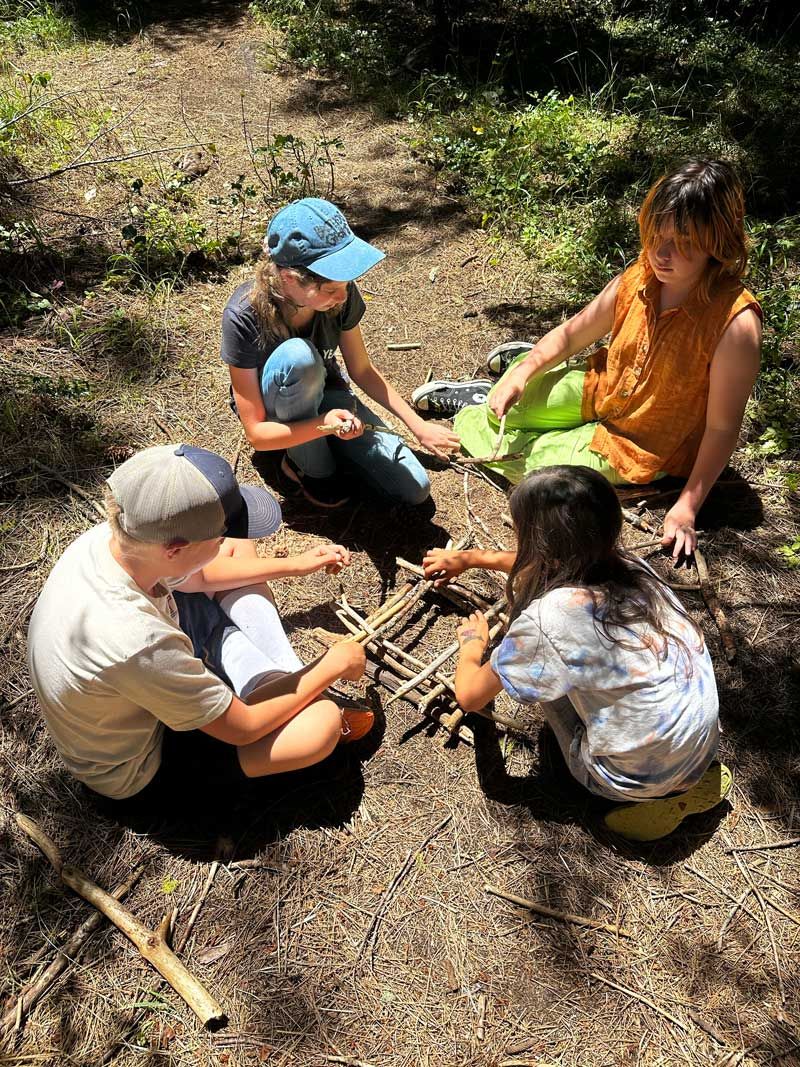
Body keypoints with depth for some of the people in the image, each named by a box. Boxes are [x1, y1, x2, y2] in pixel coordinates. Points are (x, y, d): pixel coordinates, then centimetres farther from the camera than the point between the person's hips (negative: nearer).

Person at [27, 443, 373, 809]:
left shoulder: (111, 537, -22)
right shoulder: (137, 643, -44)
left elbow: (198, 576, 2)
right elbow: (242, 728, -27)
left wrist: (297, 565, 7)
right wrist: (334, 665, -16)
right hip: (140, 770, -7)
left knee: (238, 548, 8)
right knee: (321, 722, -25)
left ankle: (290, 683, 9)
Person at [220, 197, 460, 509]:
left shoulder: (342, 296, -23)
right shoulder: (243, 317, -34)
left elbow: (362, 371, -4)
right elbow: (257, 434, -28)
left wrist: (418, 425, -12)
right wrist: (323, 425, -45)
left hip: (322, 394, 3)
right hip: (276, 416, -3)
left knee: (413, 490, -10)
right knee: (298, 357, -40)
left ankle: (325, 450, 11)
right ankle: (309, 467, -14)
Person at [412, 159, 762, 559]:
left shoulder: (735, 323, -31)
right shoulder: (640, 278, -15)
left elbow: (722, 428, -23)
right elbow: (572, 332, 0)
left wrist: (686, 508, -23)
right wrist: (527, 369, -15)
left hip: (635, 446, -4)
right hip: (600, 391, 4)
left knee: (521, 459, -7)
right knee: (500, 409, 0)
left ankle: (467, 415, 21)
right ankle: (522, 362, 31)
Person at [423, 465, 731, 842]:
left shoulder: (545, 619, -26)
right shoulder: (622, 563, -7)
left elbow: (469, 695, -11)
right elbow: (548, 564, 17)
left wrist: (471, 643, 10)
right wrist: (470, 557, 29)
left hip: (642, 779, -6)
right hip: (707, 742, 6)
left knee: (545, 668, 9)